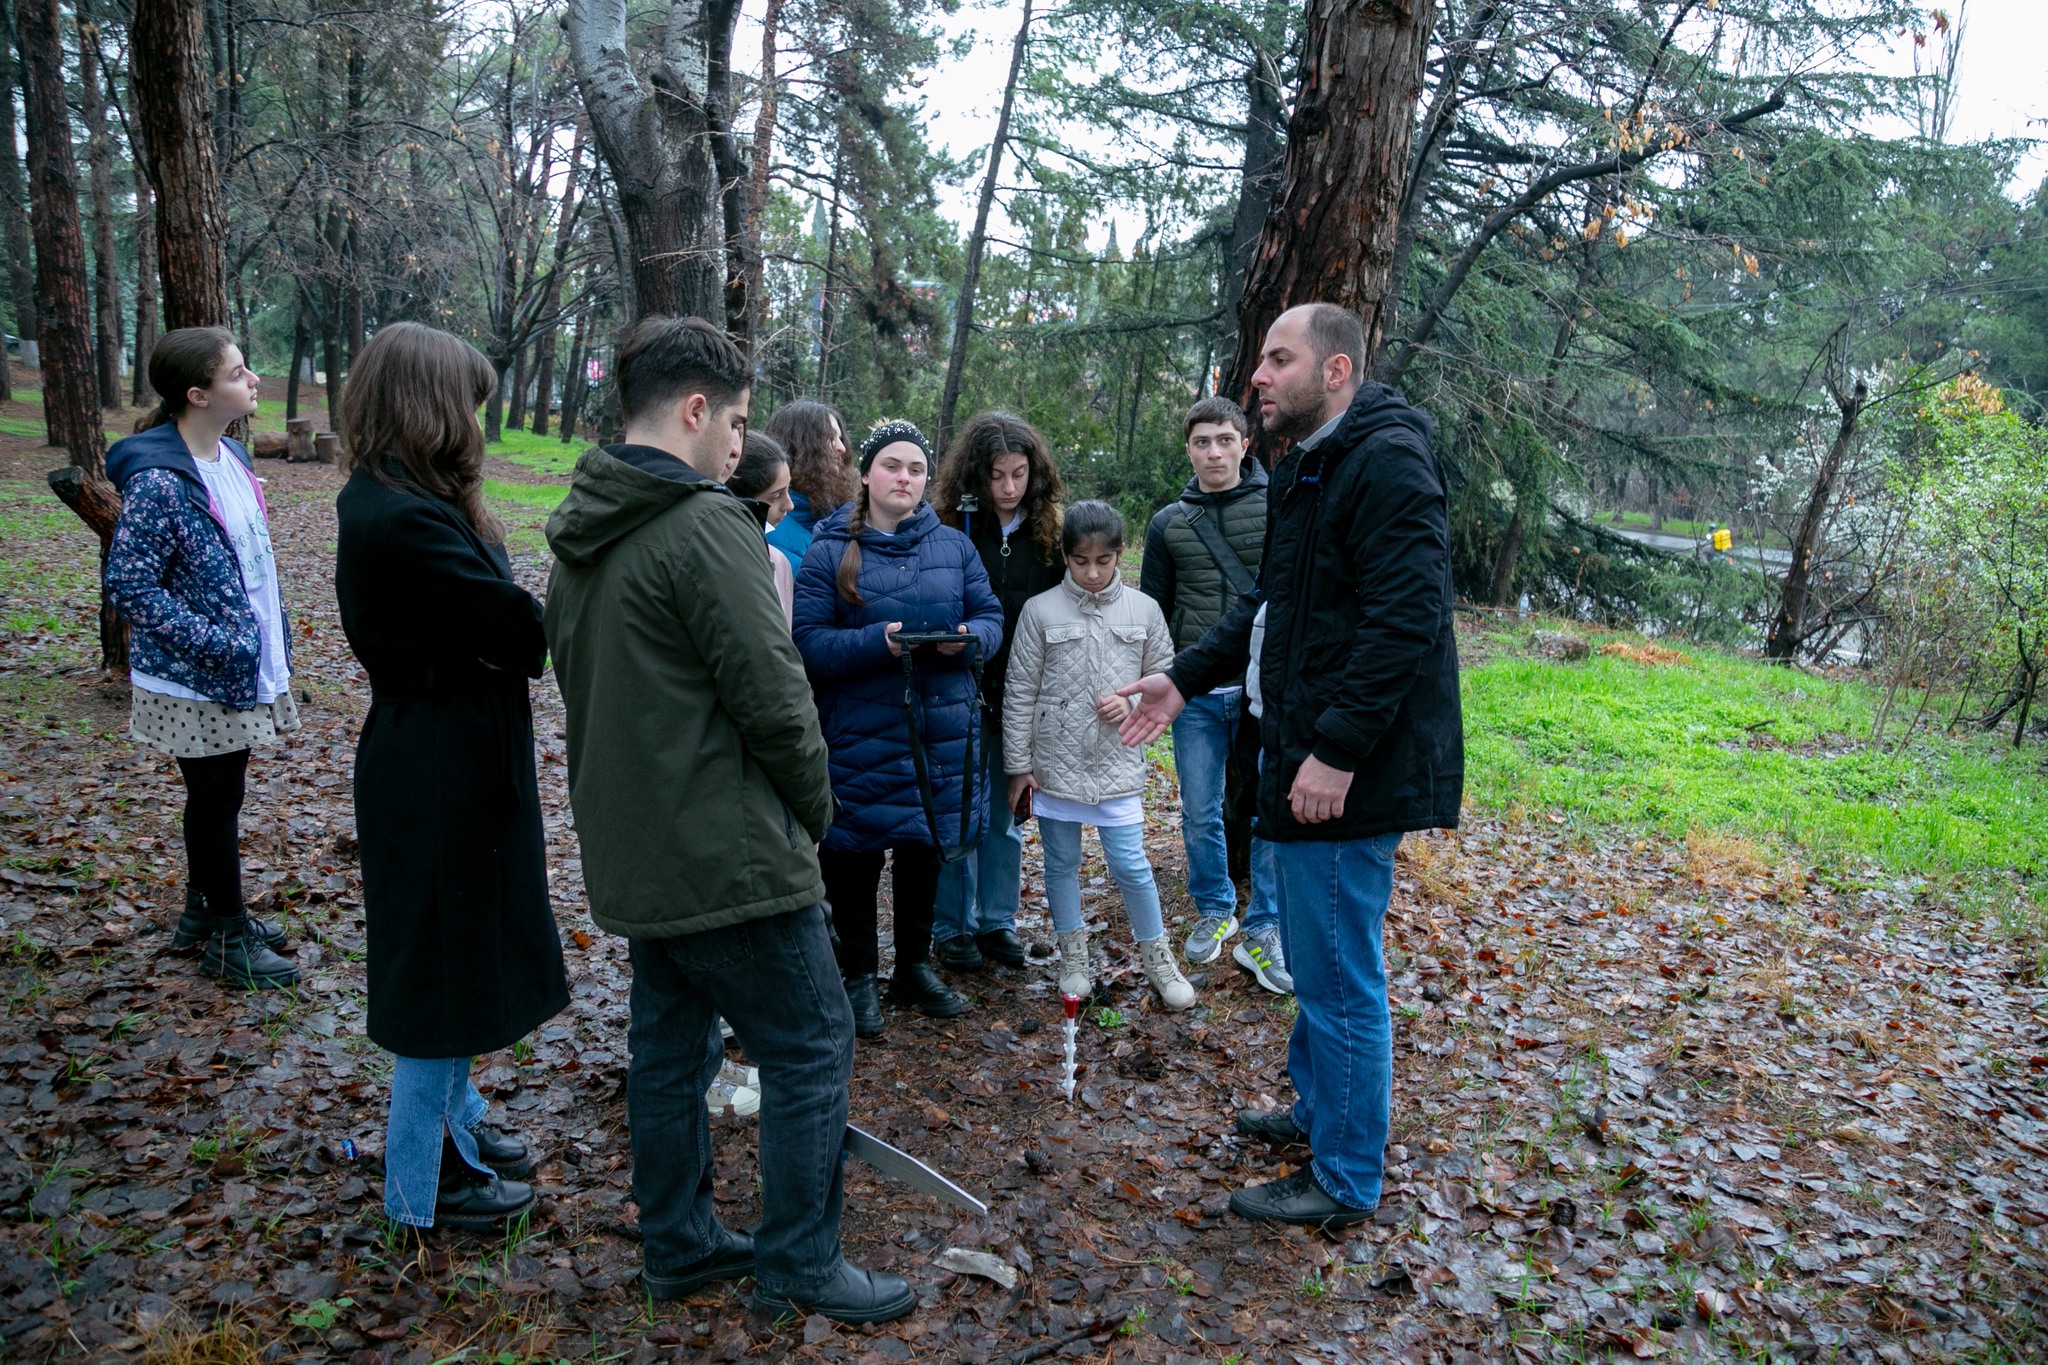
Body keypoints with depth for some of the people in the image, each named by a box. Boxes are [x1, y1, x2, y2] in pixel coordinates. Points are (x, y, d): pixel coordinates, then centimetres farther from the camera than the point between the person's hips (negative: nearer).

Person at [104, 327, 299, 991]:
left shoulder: (230, 456, 5)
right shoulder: (160, 481, -22)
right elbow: (129, 585, -21)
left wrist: (271, 643, 12)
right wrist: (217, 645, -22)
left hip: (243, 670, 8)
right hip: (198, 683, -8)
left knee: (218, 794, 20)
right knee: (217, 799, 5)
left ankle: (205, 910, 37)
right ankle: (227, 938, 21)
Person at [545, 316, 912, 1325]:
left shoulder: (579, 533, 10)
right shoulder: (705, 524, -18)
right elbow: (773, 694, -20)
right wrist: (814, 806, -3)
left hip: (631, 850, 9)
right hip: (726, 852, -9)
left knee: (670, 1044, 19)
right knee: (809, 1049, 5)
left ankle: (678, 1242, 33)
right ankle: (800, 1266, 17)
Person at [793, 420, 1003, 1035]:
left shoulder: (953, 545, 7)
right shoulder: (829, 552, -3)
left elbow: (991, 616, 6)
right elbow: (809, 643, -11)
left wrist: (968, 638, -17)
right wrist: (879, 642, -26)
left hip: (941, 729, 4)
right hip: (859, 734, -3)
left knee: (925, 847, 16)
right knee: (856, 851, 5)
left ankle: (915, 965, 34)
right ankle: (860, 974, 25)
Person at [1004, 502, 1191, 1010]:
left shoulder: (1143, 610, -1)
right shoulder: (1040, 611, -5)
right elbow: (1020, 695, -1)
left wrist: (1134, 703, -10)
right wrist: (1019, 765, 0)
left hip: (1117, 765, 0)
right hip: (1054, 764, 0)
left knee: (1131, 865, 2)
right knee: (1061, 863, 13)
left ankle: (1157, 955, 21)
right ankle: (1073, 954, 30)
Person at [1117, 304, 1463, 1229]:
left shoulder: (1388, 462, -17)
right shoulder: (1306, 469, 16)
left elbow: (1404, 622, -25)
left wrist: (1336, 751, -26)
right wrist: (1186, 678, 15)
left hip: (1350, 772, -10)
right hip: (1302, 756, 10)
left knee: (1338, 977, 2)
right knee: (1316, 960, 23)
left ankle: (1345, 1181, 18)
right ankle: (1318, 1110, 41)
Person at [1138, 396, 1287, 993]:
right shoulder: (1168, 523, 8)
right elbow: (1152, 613, 13)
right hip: (1196, 696, 3)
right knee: (1200, 813, 10)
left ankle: (1263, 932, 14)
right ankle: (1213, 911, 31)